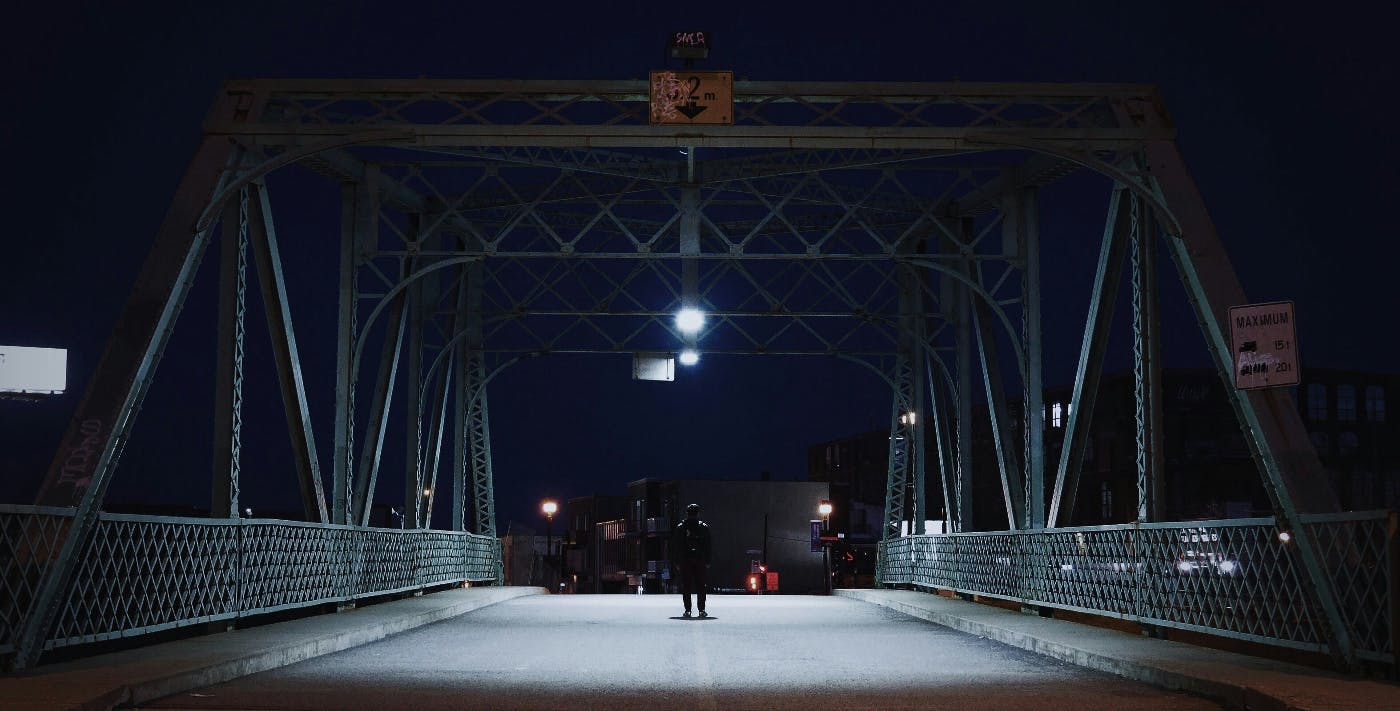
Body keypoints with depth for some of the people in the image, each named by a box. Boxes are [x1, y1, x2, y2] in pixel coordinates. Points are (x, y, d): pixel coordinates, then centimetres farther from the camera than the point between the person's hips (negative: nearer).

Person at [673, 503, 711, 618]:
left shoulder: (680, 528, 2)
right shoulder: (704, 527, 3)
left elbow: (677, 547, 1)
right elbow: (707, 546, 2)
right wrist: (707, 561, 5)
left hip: (685, 561, 0)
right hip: (700, 560, 0)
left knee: (686, 586, 3)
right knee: (700, 585, 4)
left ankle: (687, 610, -1)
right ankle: (701, 610, 0)